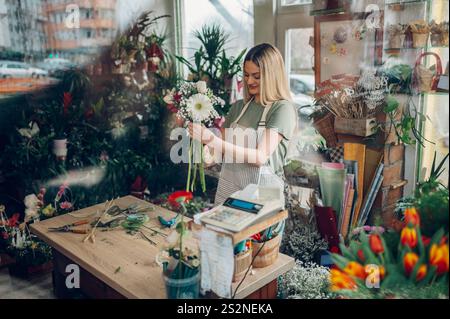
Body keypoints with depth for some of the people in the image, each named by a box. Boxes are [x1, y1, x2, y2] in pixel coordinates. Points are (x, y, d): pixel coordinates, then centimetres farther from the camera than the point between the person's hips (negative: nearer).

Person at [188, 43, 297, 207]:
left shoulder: (283, 108, -9)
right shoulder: (238, 107, 8)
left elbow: (260, 157, -19)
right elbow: (223, 145, 12)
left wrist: (213, 141, -26)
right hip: (228, 187, 5)